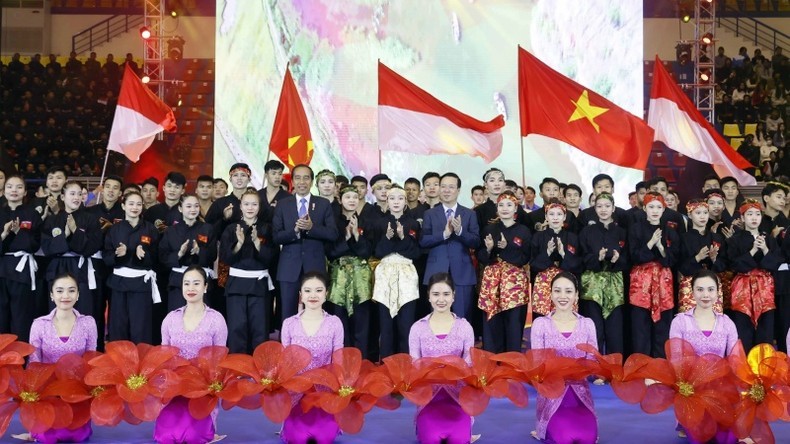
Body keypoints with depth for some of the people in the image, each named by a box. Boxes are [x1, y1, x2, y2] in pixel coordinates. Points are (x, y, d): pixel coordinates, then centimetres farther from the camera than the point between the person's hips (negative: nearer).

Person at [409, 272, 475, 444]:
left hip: (456, 394, 0)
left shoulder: (464, 327, 2)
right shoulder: (418, 328, 1)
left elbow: (469, 364, 4)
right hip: (428, 394, 0)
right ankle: (427, 426, 12)